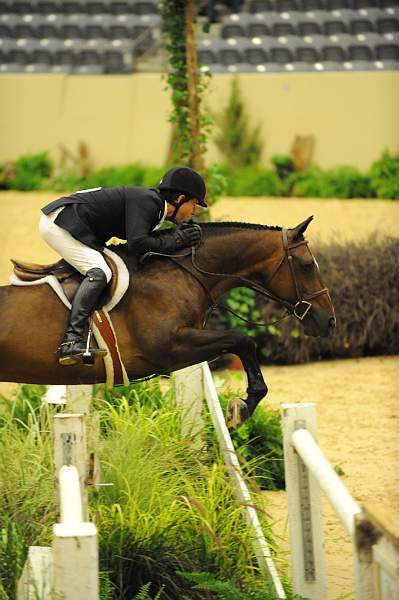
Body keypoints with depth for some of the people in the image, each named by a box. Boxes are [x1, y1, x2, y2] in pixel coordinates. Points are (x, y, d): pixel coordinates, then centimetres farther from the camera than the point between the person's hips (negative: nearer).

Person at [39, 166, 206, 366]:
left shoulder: (151, 201, 14)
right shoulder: (146, 201, -16)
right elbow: (137, 244, -25)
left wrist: (175, 233, 4)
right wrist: (173, 240, -13)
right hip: (60, 222, -11)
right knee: (99, 272, -22)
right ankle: (72, 341, -34)